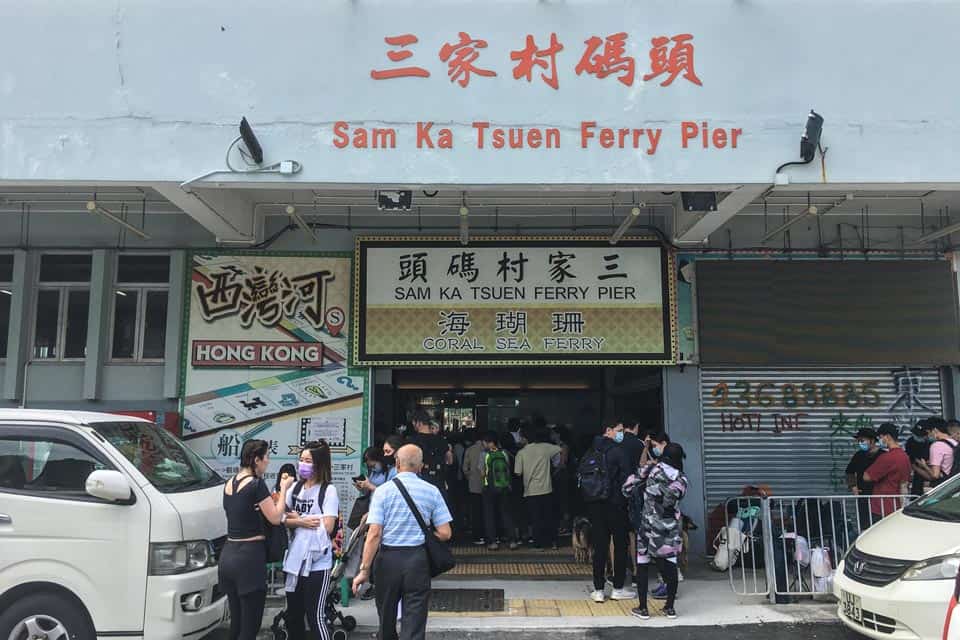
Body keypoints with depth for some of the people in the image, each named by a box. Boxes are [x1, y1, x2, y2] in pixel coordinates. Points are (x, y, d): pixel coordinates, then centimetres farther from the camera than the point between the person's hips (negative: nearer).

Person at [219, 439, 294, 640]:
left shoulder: (230, 483, 10)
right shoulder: (256, 484, -14)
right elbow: (275, 518, -10)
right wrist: (283, 489, 0)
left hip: (228, 555, 8)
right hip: (249, 557, -8)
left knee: (236, 624, 16)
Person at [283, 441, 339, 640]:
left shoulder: (328, 490, -8)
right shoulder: (295, 488, 9)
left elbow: (327, 527, -16)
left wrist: (296, 519, -6)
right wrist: (302, 522, -14)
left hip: (318, 562, -6)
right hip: (295, 559, 6)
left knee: (315, 616, -3)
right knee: (293, 615, 14)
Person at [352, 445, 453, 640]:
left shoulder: (383, 491, -5)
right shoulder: (432, 491, -1)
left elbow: (374, 533, -11)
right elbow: (445, 533, -2)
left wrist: (364, 570, -8)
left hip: (388, 558, 0)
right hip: (418, 558, 0)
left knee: (387, 618, 20)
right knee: (414, 621, 3)